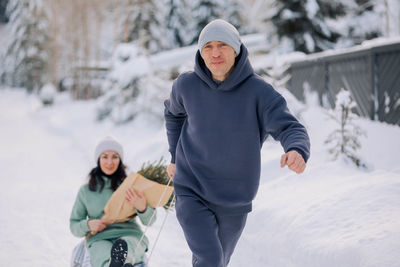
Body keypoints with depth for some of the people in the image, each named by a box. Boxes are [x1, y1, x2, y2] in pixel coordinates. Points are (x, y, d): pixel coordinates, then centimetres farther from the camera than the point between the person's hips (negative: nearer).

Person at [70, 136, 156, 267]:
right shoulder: (86, 191, 16)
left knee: (124, 245, -41)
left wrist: (142, 208, -17)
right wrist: (88, 225, -4)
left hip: (130, 235, 0)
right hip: (100, 239, 0)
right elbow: (74, 226, 20)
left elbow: (149, 221, 6)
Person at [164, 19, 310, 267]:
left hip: (234, 201, 1)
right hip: (192, 193, -1)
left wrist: (297, 151, -46)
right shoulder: (187, 85, -8)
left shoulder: (259, 91, -14)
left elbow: (289, 127, -24)